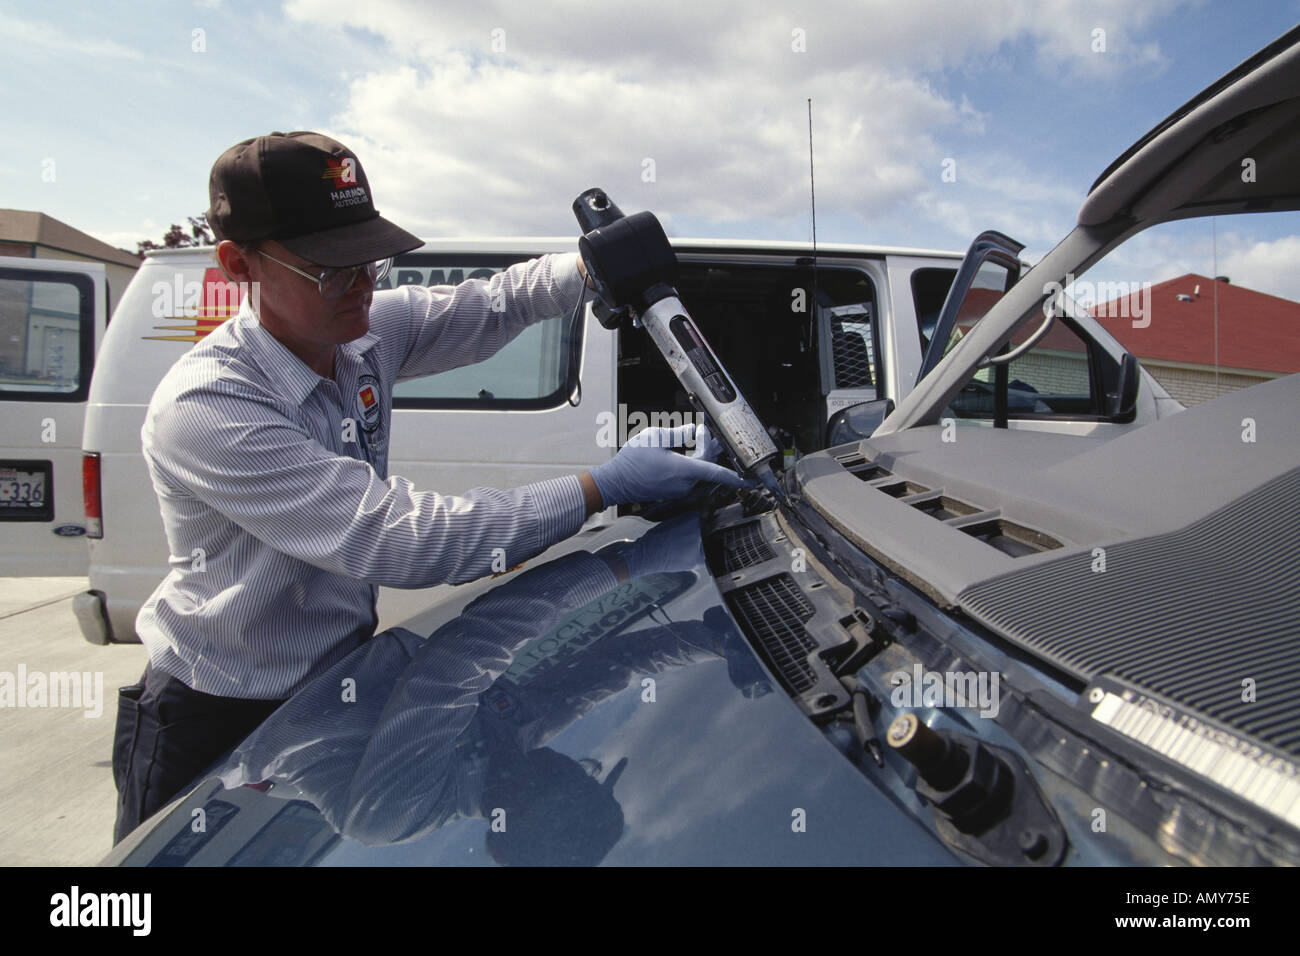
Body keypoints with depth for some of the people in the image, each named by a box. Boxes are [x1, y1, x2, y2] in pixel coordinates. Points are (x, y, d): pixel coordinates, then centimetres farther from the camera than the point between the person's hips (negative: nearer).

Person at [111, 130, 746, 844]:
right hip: (215, 725, -6)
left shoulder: (368, 331, -8)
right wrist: (606, 487, -35)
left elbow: (493, 304, 6)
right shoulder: (202, 409, -31)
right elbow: (400, 539, -37)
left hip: (340, 681, 7)